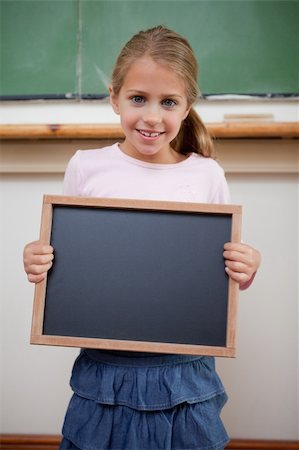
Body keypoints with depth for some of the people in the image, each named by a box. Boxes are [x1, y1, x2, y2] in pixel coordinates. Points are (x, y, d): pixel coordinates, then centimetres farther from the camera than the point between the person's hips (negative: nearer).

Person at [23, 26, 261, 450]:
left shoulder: (207, 176, -3)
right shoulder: (85, 167, -3)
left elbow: (221, 276, 7)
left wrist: (245, 272, -14)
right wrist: (38, 264, -12)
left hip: (184, 374, 0)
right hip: (103, 370, 1)